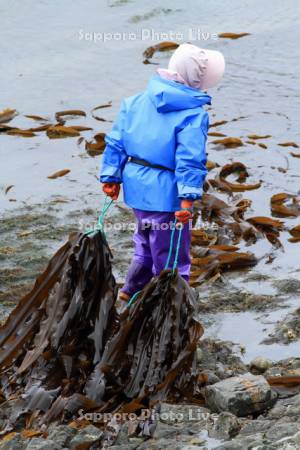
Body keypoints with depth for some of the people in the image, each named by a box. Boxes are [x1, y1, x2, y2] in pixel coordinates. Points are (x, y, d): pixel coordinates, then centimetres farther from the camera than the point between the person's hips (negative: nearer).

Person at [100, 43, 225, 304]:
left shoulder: (137, 101, 3)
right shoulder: (194, 115, -17)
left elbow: (116, 141, 6)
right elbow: (190, 160, -23)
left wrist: (112, 177, 12)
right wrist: (188, 199, -25)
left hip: (136, 185, 7)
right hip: (166, 192, -7)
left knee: (146, 242, 30)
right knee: (171, 253, 7)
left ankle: (132, 289, 43)